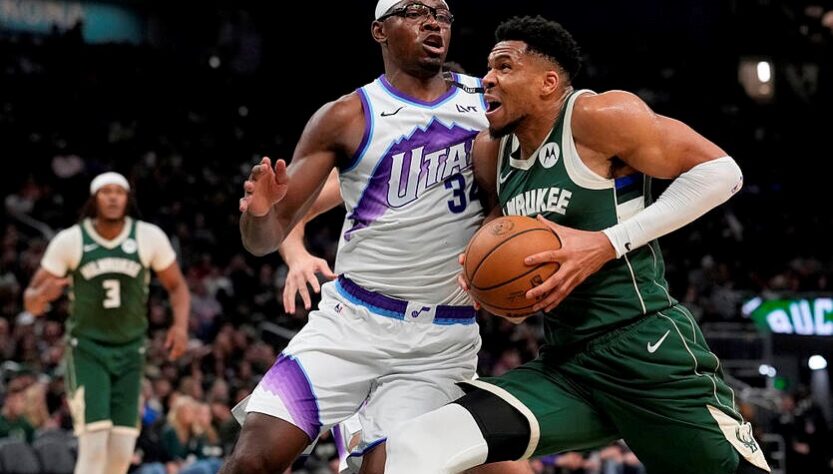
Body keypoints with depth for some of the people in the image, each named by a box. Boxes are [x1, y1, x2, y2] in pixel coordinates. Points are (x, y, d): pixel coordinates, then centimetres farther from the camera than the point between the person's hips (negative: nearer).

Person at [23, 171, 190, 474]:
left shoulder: (149, 237, -4)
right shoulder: (70, 241, -8)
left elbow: (176, 285, 9)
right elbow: (31, 302, -4)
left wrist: (180, 325, -10)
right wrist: (44, 294, -29)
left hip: (130, 351, 3)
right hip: (86, 350, -3)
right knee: (94, 446, -17)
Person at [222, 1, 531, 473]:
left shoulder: (485, 101, 6)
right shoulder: (347, 118, -1)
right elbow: (265, 239, -1)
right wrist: (259, 212, -26)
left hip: (442, 344, 1)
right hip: (350, 324, -1)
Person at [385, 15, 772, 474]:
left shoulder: (597, 115, -8)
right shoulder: (492, 153, 13)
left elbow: (721, 171, -10)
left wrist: (609, 243, -16)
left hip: (647, 351, -6)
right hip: (563, 367, 6)